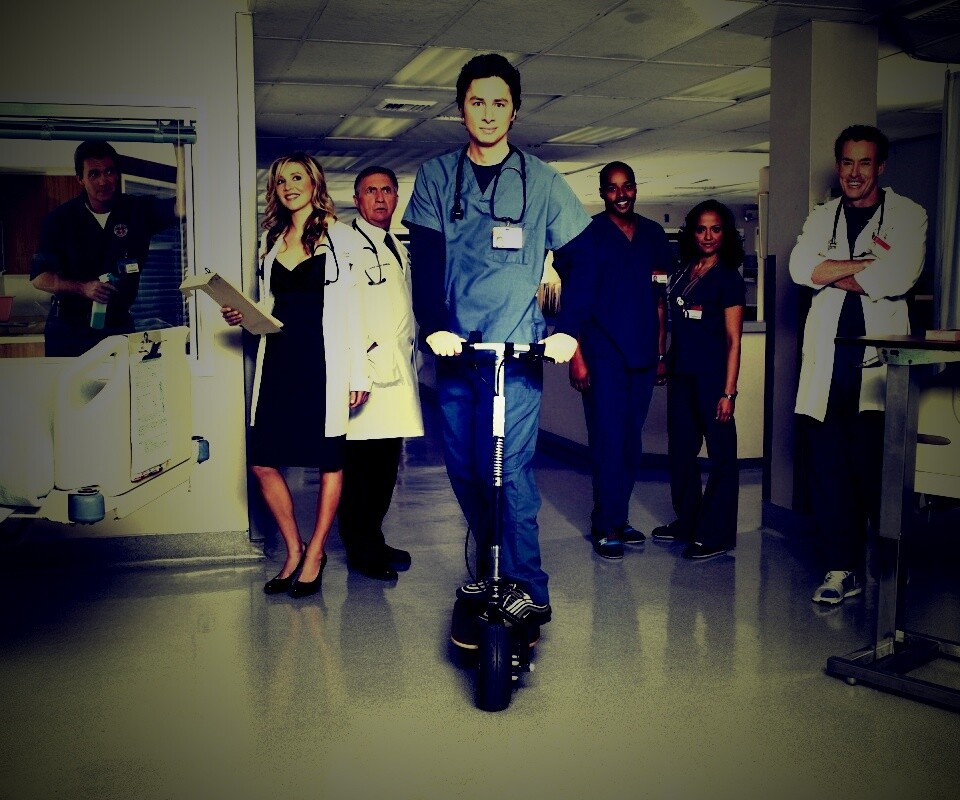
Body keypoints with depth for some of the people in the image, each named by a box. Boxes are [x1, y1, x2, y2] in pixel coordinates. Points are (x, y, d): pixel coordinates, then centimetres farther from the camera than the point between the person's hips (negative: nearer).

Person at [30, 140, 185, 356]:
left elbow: (180, 207, -19)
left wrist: (179, 149, -25)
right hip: (68, 329, 0)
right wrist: (83, 288, -20)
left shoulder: (137, 210, -2)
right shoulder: (60, 219, -4)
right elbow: (39, 277, -3)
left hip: (119, 326, 1)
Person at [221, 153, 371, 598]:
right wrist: (242, 315, 1)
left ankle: (315, 553, 19)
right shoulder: (270, 239, 16)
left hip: (324, 361, -5)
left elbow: (354, 309, -4)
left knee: (329, 461, 4)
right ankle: (293, 549, 18)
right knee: (262, 461, 0)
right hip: (279, 358, 5)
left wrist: (359, 373, -9)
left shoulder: (341, 238, 0)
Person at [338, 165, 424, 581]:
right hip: (365, 374, -8)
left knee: (386, 466, 12)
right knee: (360, 465, -3)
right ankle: (362, 551, 9)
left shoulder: (399, 249, 21)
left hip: (397, 374, 8)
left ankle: (373, 541, 24)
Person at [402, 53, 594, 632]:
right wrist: (434, 326, -17)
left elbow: (583, 258, 4)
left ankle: (529, 590, 0)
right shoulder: (436, 177, 7)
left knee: (511, 468, -9)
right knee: (464, 467, 9)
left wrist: (569, 330, -9)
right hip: (454, 347, 3)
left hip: (519, 348, -3)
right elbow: (425, 257, -2)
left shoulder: (542, 181, 4)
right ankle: (492, 568, 27)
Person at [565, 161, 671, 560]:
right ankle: (607, 526, 4)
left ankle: (616, 518, 19)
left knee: (631, 439, 9)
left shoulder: (654, 235, 12)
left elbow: (660, 298, 16)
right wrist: (576, 355, -11)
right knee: (608, 439, -4)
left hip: (643, 354, 5)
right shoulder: (589, 234, -1)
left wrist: (661, 351, 12)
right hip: (602, 351, -5)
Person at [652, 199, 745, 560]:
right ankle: (687, 521, 28)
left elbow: (733, 340, -8)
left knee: (721, 453, 0)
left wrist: (728, 392, -13)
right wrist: (664, 362, 10)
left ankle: (716, 534, 7)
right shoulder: (682, 273, 12)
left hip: (712, 377, -7)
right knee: (680, 450, 14)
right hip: (681, 374, 7)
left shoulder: (728, 278, -5)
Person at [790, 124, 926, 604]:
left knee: (876, 469, -8)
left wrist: (832, 274, -3)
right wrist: (868, 264, -8)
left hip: (879, 359, -3)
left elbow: (899, 276, -10)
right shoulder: (821, 218, 18)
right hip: (827, 360, 3)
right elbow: (800, 267, -1)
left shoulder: (908, 216, 7)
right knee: (829, 469, 2)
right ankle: (843, 568, 11)